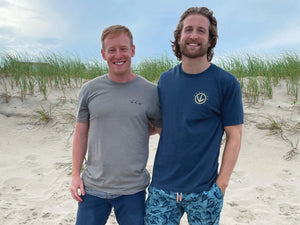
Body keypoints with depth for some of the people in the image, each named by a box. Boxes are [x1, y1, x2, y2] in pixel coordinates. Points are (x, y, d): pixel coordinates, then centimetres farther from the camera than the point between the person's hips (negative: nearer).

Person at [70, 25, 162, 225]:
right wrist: (76, 174, 5)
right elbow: (81, 133, 7)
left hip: (133, 190, -1)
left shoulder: (150, 92, -4)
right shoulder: (90, 90, 1)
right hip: (93, 186, 2)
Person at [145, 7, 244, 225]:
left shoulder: (226, 83, -7)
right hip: (161, 187, 3)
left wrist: (222, 183, -9)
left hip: (204, 191, -3)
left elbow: (234, 136, -6)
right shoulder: (165, 80, 5)